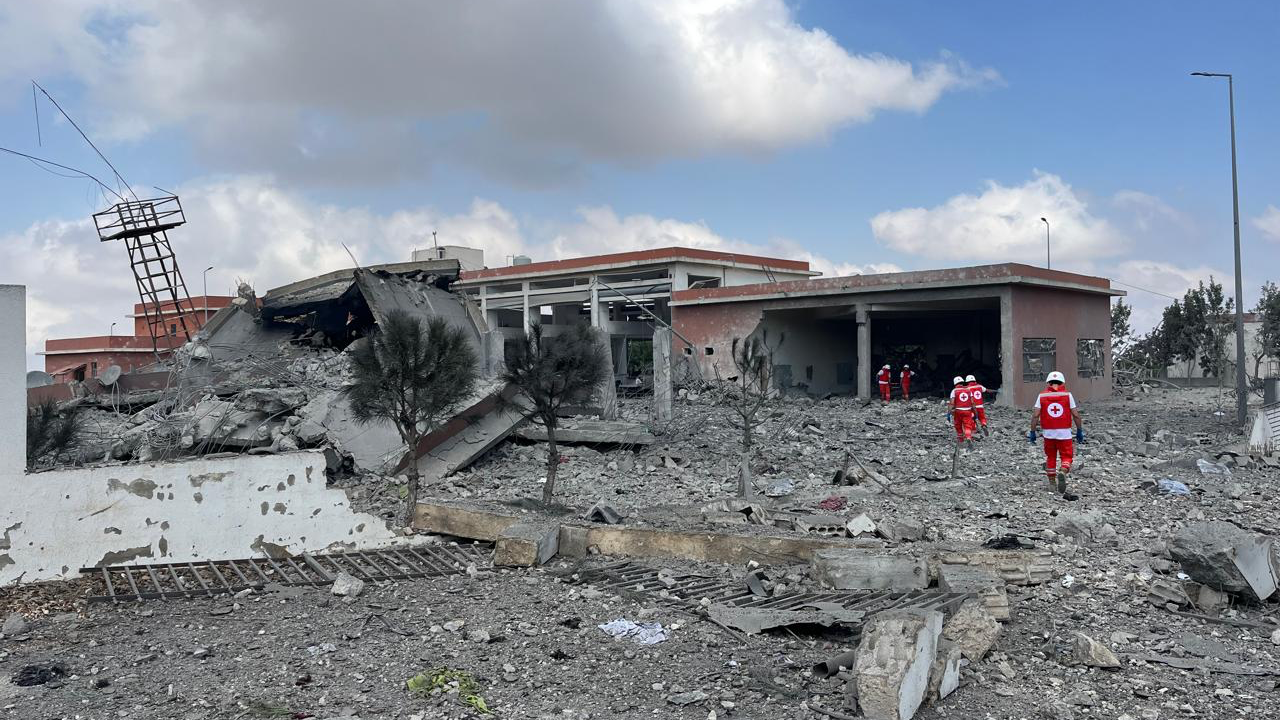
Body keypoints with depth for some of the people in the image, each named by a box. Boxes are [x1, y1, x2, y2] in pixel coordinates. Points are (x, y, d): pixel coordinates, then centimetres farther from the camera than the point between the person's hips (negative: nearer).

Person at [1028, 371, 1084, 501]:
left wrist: (1032, 432, 2)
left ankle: (1052, 485, 22)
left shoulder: (1042, 396, 1)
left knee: (1050, 458, 18)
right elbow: (1076, 415, -2)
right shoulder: (1067, 395, -1)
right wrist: (1080, 431, 8)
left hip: (1048, 432, 1)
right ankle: (1062, 473, -24)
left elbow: (1035, 415, -4)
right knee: (1066, 458, 8)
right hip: (1064, 432, -1)